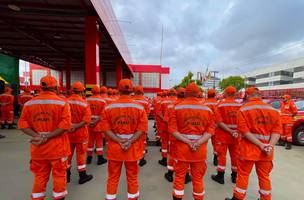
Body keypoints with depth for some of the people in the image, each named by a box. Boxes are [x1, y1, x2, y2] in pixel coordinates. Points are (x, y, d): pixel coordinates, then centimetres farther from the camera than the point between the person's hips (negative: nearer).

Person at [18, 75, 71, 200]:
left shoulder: (29, 103, 1)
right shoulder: (62, 103, -12)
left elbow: (22, 124, -2)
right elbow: (65, 124, -20)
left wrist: (37, 136, -10)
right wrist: (47, 137, -16)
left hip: (38, 148, 4)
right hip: (57, 147, -3)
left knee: (39, 176, 21)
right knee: (59, 175, 15)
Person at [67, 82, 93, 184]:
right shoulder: (84, 103, -14)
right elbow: (86, 119, -21)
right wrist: (76, 126, -18)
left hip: (68, 132, 4)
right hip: (80, 132, -3)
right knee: (80, 153, 9)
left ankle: (67, 175, 34)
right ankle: (82, 176, 22)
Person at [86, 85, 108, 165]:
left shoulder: (87, 100, -1)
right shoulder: (103, 101, -9)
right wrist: (96, 121, -16)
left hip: (89, 124, 3)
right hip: (99, 124, -3)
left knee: (90, 140, 15)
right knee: (99, 140, 8)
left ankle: (89, 157, 27)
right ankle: (100, 158, 14)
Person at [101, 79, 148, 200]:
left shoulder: (108, 107, -5)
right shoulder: (139, 107, -7)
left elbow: (106, 128, -8)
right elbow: (142, 128, -12)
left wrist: (119, 141, -11)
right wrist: (130, 141, -13)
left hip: (114, 147, 1)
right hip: (133, 148, 0)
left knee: (113, 177, 19)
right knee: (132, 177, 19)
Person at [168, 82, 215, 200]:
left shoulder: (177, 108, -7)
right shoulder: (207, 109, -1)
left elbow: (172, 129, -12)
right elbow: (211, 129, -5)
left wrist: (188, 142, -13)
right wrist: (199, 142, -12)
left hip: (182, 147, -1)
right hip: (200, 149, 2)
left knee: (179, 176, 17)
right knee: (198, 178, 19)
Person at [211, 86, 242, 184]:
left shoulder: (220, 105, -13)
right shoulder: (240, 105, -5)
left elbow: (219, 122, -19)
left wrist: (230, 131, -14)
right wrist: (236, 131, 1)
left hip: (223, 134, -3)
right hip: (236, 134, 3)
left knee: (222, 155, 10)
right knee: (235, 155, 18)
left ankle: (220, 176, 22)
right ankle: (234, 176, 34)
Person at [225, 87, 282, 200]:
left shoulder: (243, 109, -9)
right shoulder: (273, 110, 4)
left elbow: (244, 130, -17)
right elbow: (277, 130, -3)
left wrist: (261, 145, -14)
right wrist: (270, 145, -10)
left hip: (249, 148, -4)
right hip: (267, 150, 4)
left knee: (243, 174, 10)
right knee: (264, 176, 19)